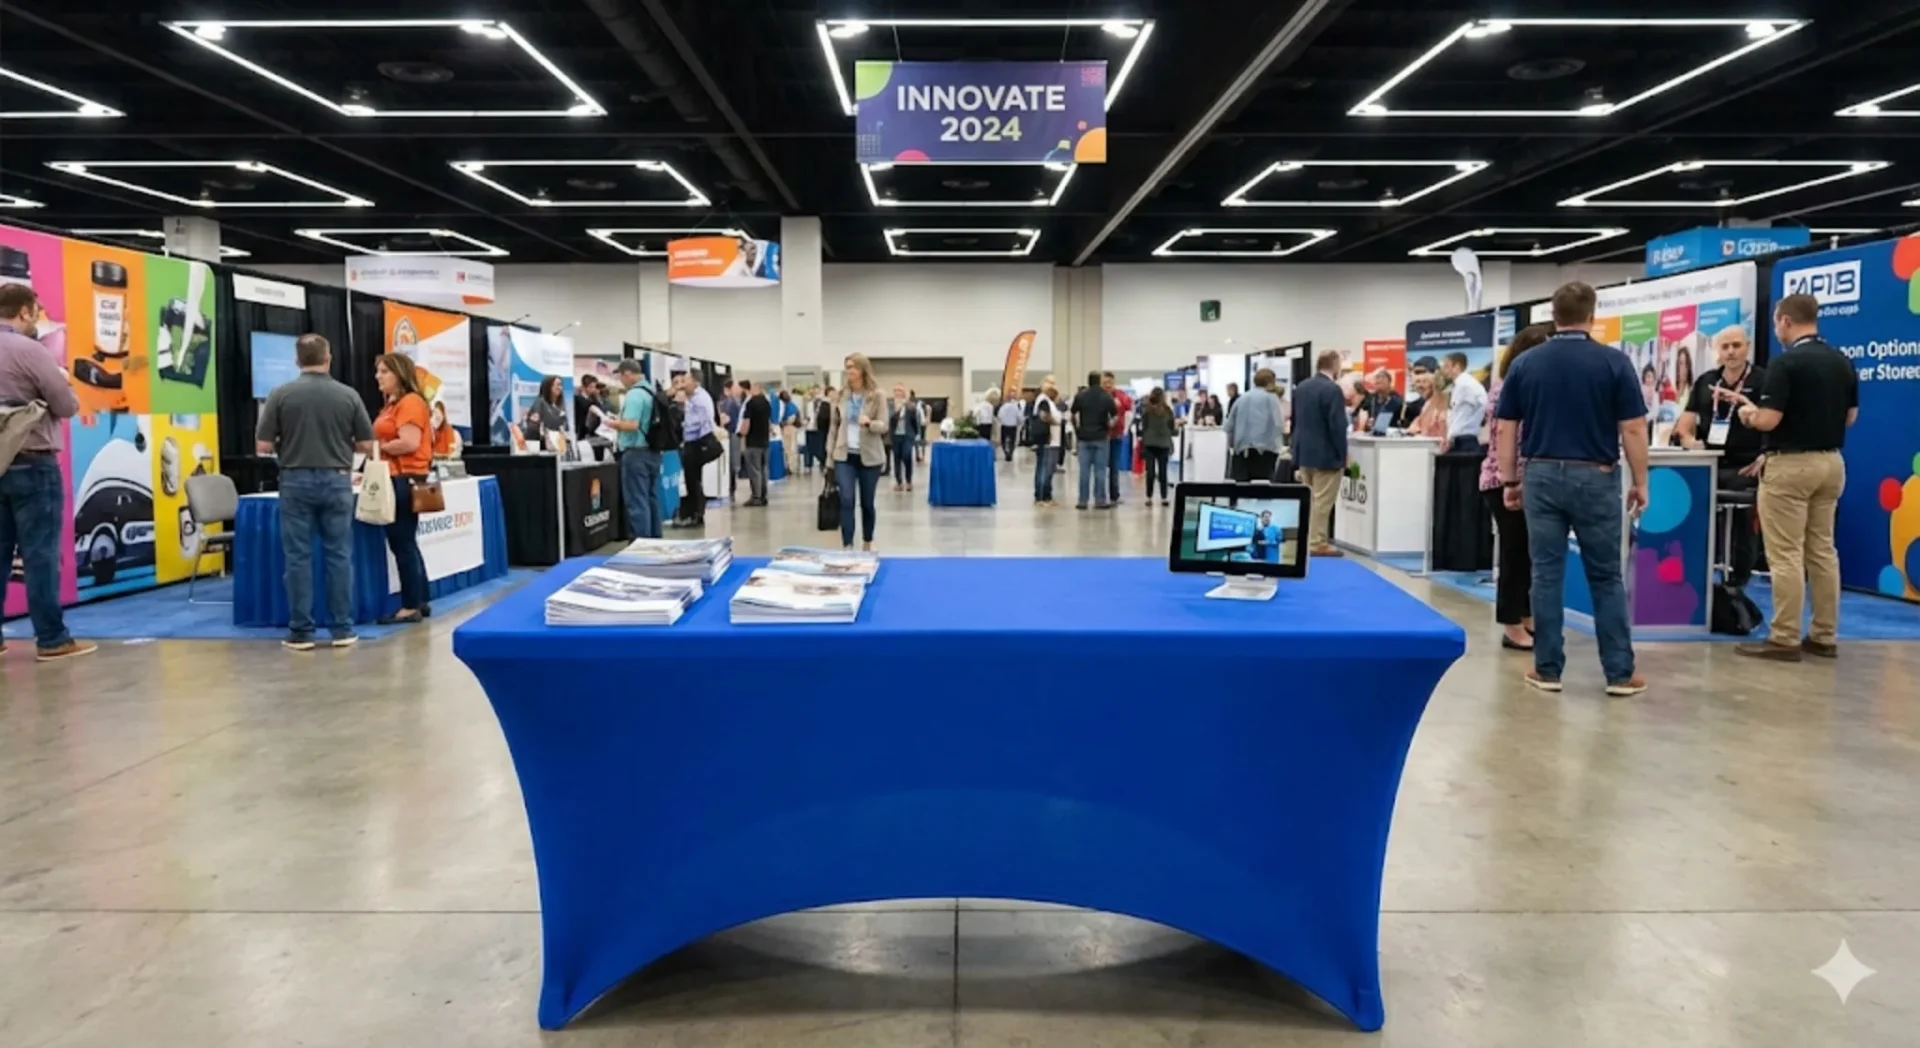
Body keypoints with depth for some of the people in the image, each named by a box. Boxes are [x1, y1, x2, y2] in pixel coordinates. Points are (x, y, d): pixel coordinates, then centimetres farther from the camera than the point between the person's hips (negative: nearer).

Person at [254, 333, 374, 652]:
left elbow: (263, 446, -4)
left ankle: (301, 631, 6)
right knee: (339, 555, 6)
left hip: (296, 481, -1)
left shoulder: (281, 394, -4)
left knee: (298, 557, 4)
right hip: (336, 481, 1)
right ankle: (342, 629, 7)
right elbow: (367, 446, 2)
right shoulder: (349, 395, -1)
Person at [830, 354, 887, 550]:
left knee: (867, 503, 9)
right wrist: (830, 452, 9)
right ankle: (847, 547, -9)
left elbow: (884, 425, -10)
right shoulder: (841, 395, 5)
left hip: (869, 457, -2)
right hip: (844, 456, 2)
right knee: (846, 501, -10)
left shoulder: (877, 396, -5)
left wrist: (869, 423, -31)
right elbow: (834, 425, 11)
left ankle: (867, 544, 27)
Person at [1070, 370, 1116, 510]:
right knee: (1100, 470, 3)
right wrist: (1109, 426, 11)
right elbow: (1113, 417, -5)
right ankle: (1100, 500, 4)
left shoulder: (1080, 396, 0)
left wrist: (1077, 430, 13)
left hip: (1084, 437, 1)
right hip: (1101, 437, -1)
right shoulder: (1107, 396, -1)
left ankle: (1082, 501, 3)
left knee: (1084, 470, 3)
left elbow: (1073, 416, 2)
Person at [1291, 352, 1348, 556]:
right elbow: (1337, 426, -19)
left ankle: (1306, 539, 22)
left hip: (1304, 452, 8)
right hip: (1326, 454, -8)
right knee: (1322, 501, -3)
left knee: (1308, 499, 16)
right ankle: (1317, 544, -1)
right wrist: (1343, 454, -11)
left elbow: (1295, 421, 14)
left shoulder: (1301, 387, 8)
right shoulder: (1332, 389, -18)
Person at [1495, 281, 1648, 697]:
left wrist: (1510, 480, 11)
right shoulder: (1614, 361, -4)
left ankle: (1547, 669, 8)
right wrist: (1640, 482, 4)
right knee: (1606, 577, 7)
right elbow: (1633, 429, -5)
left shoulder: (1525, 363, 2)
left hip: (1541, 476, 1)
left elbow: (1507, 429, 3)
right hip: (1595, 478, -1)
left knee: (1546, 575, 5)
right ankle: (1619, 672, 10)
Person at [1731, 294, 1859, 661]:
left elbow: (1768, 420, -20)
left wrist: (1748, 414, 1)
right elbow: (1850, 416, 15)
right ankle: (1824, 636, 16)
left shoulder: (1787, 362, -16)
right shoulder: (1843, 363, 8)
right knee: (1823, 551, 12)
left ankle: (1784, 639, -2)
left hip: (1790, 464, -8)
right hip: (1830, 462, 8)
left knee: (1787, 556, -4)